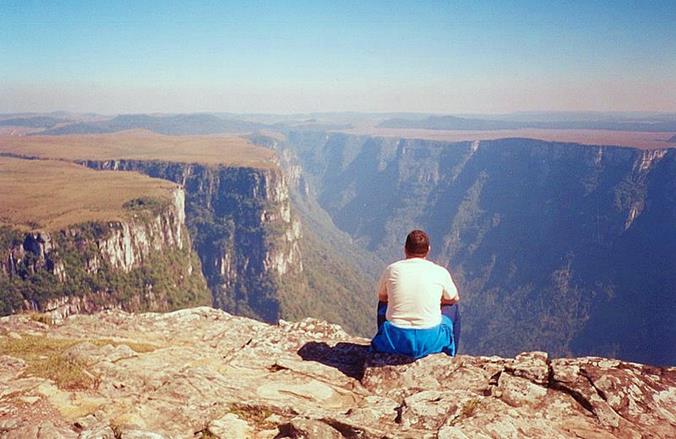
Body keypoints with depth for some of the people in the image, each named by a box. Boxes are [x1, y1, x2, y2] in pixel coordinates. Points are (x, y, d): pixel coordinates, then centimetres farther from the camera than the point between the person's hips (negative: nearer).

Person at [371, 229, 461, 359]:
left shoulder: (392, 269, -2)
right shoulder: (440, 272, -5)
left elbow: (382, 298, 16)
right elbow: (454, 298, 15)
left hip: (395, 341, 1)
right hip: (429, 342, -1)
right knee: (452, 307, 26)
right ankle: (449, 356, 38)